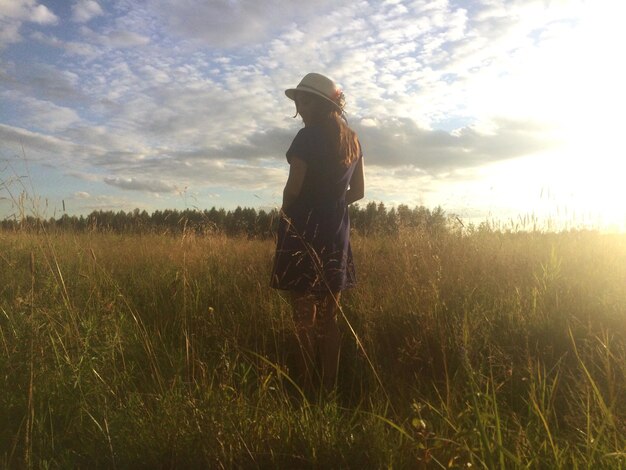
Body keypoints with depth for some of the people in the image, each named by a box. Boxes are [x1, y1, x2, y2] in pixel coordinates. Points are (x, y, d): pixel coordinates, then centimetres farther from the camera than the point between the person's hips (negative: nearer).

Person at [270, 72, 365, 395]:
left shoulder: (308, 137, -8)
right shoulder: (351, 140, 14)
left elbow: (293, 188, -12)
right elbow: (358, 192, 17)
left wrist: (286, 214, 7)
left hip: (305, 231, -7)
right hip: (337, 232, 7)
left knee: (305, 317, -2)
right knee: (328, 317, 11)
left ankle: (306, 389, 4)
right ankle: (330, 388, 17)